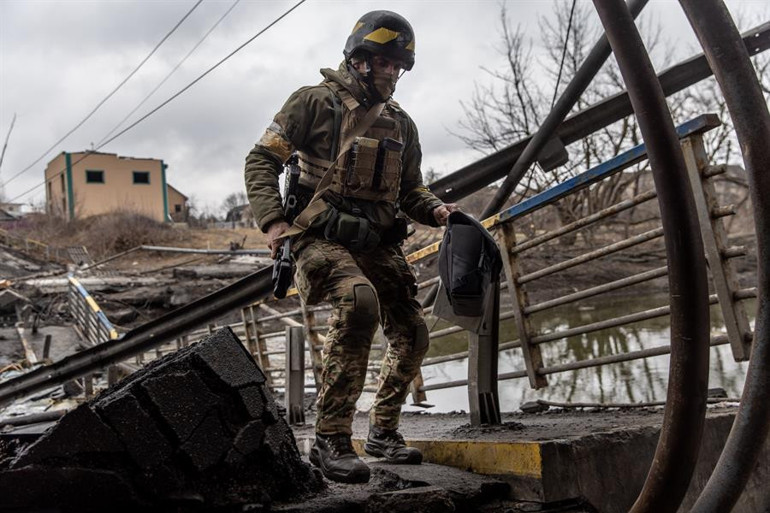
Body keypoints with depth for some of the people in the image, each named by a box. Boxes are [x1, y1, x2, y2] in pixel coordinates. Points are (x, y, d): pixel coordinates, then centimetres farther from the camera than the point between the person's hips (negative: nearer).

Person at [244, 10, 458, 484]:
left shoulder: (401, 125, 18)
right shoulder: (316, 102, 0)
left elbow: (411, 189, 23)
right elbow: (262, 160, -3)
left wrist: (436, 209, 0)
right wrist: (273, 220, -17)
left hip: (377, 244, 7)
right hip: (321, 238, -7)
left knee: (412, 335, 3)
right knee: (360, 300, -34)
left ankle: (384, 430, 26)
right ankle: (331, 439, -26)